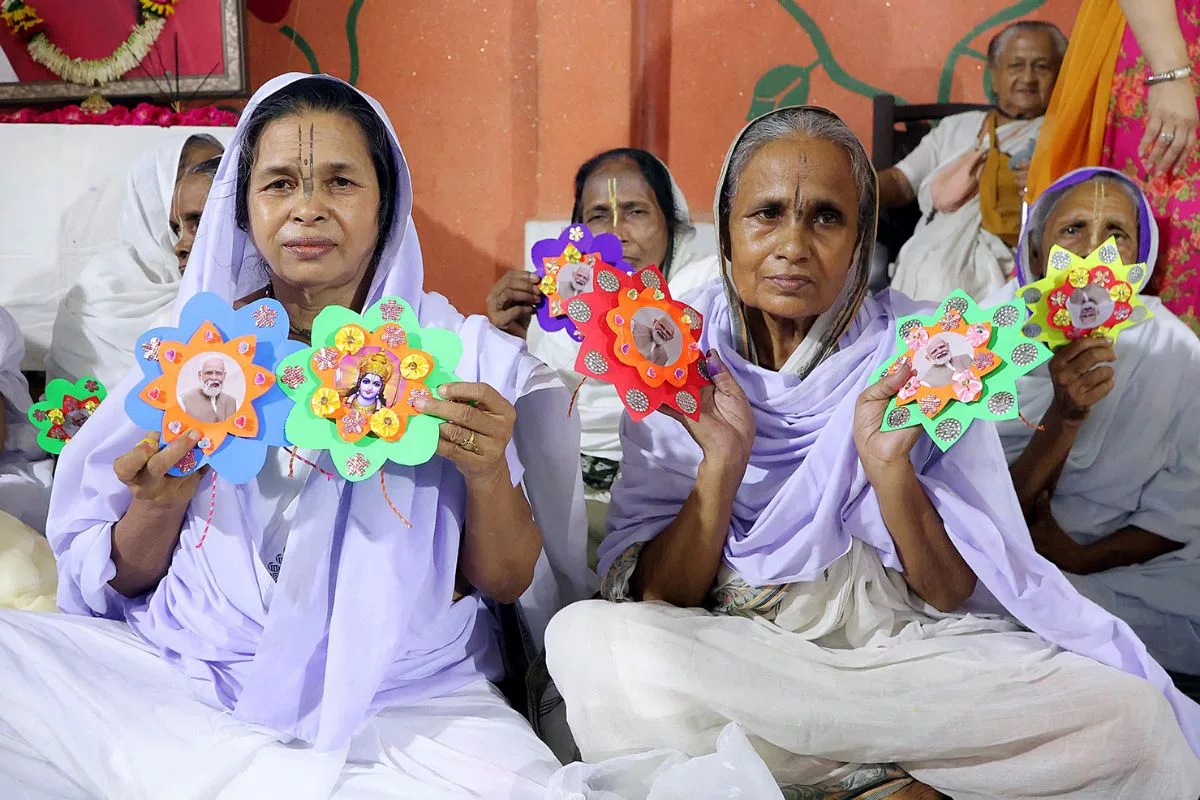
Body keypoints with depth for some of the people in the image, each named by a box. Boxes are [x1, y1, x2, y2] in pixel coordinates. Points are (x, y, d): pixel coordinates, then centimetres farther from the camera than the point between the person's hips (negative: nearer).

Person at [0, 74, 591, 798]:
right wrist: (158, 504, -10)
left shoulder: (468, 356, 2)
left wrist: (489, 475, -16)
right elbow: (119, 582, 11)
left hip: (395, 697, -1)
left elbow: (508, 587, 2)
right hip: (184, 673, 2)